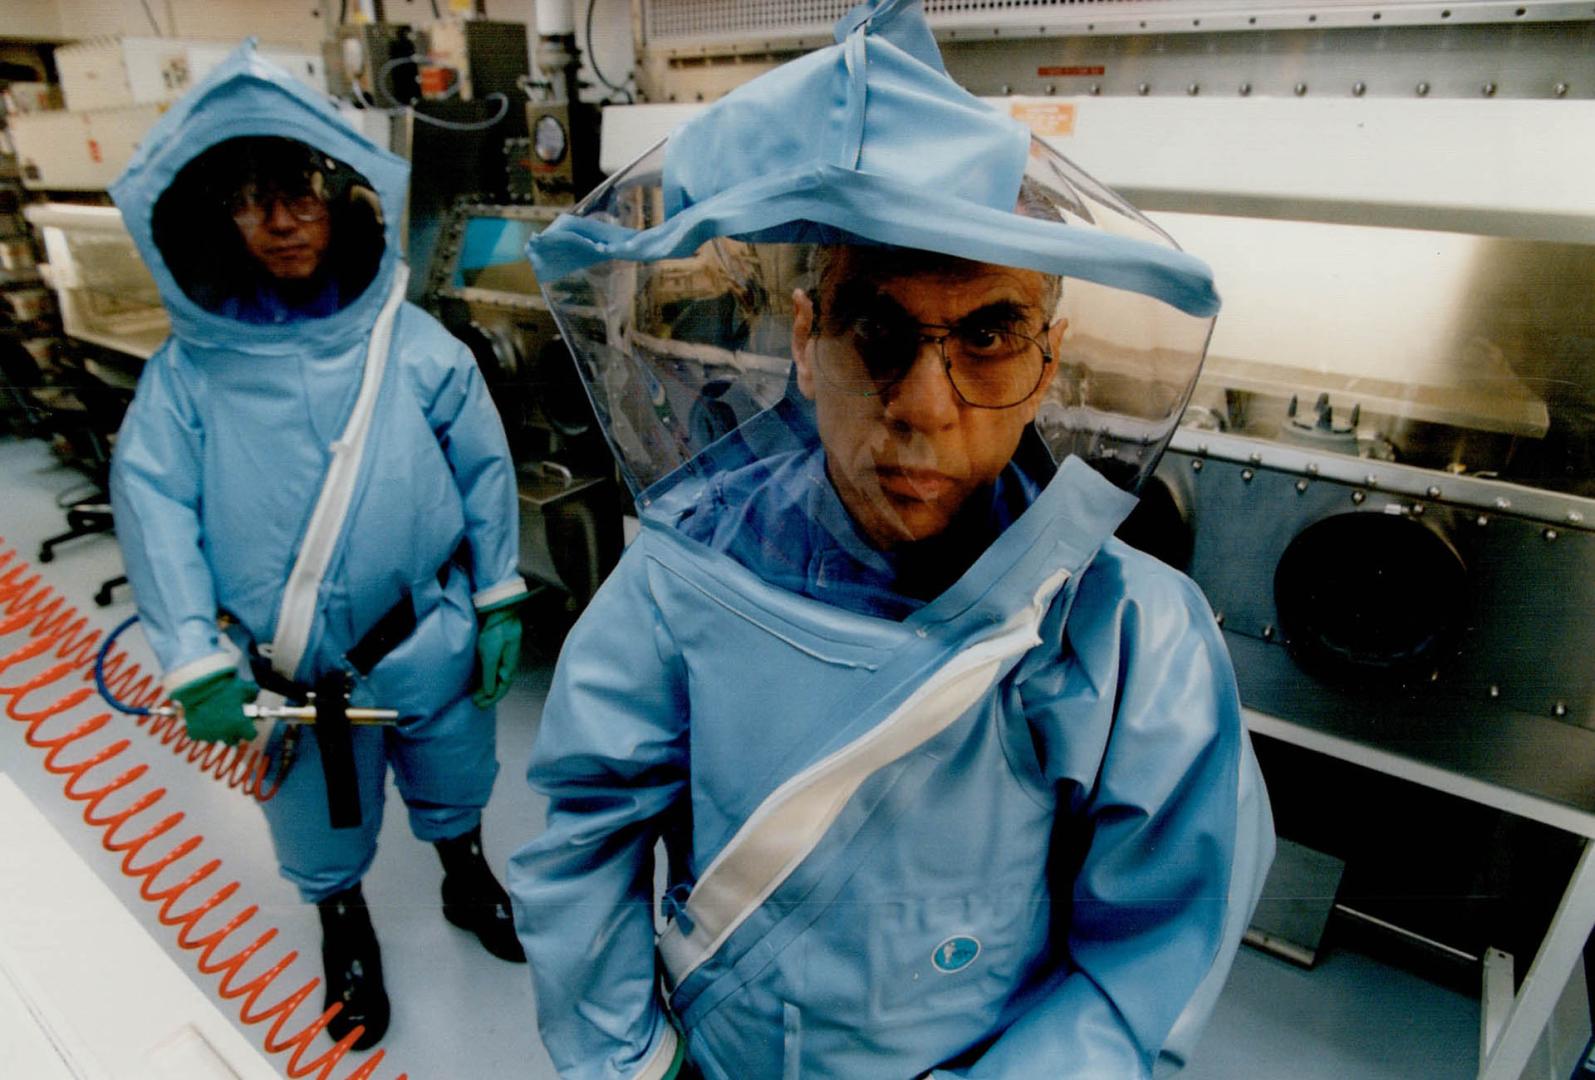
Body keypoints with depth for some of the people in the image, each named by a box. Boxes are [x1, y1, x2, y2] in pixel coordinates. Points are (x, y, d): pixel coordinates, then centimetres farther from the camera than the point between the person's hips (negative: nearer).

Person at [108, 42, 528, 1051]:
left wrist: (500, 605, -1)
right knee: (322, 828, 23)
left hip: (428, 645, 0)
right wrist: (197, 664, -16)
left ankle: (467, 879, 55)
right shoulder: (190, 368, -10)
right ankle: (345, 929, 52)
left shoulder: (414, 345, -10)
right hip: (287, 668, 0)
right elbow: (154, 505, -10)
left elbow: (485, 468, -4)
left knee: (454, 788, 24)